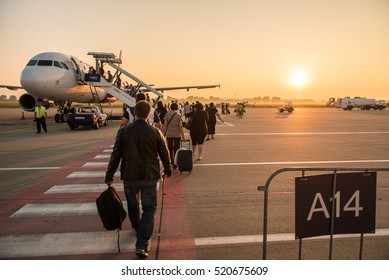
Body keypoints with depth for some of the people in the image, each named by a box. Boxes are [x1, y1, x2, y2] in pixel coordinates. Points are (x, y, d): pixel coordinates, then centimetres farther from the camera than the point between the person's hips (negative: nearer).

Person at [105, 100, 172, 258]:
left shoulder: (123, 132, -7)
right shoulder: (155, 133, -7)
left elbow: (115, 155, -3)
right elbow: (164, 154, 3)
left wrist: (109, 176, 7)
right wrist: (168, 170, 20)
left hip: (129, 177, 2)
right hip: (150, 177, -1)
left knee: (132, 205, 25)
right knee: (149, 208, 7)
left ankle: (137, 229, 48)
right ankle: (142, 245, -2)